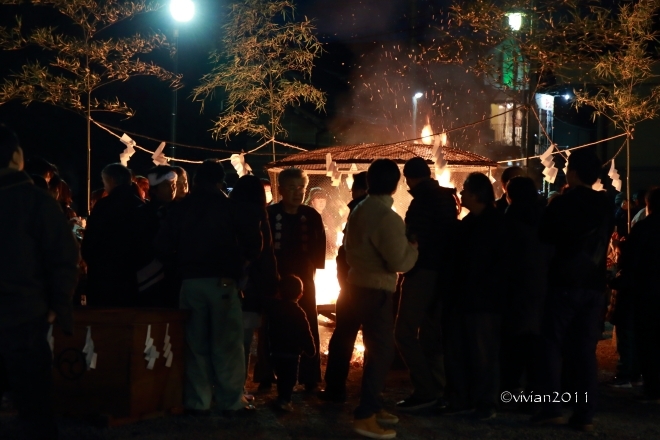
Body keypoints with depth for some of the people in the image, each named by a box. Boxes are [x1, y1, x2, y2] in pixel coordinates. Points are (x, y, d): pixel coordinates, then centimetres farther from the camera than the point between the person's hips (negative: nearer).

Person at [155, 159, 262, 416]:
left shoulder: (181, 208, 5)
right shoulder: (232, 208, -2)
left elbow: (163, 246, 4)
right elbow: (252, 243, -5)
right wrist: (241, 262, 13)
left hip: (191, 282, 3)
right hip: (222, 281, -3)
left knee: (196, 343, 9)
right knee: (227, 343, 3)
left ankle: (197, 401, 9)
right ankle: (231, 401, 1)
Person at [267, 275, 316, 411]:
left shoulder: (274, 308, 5)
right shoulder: (297, 312, -14)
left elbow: (270, 330, 17)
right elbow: (305, 334, -12)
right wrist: (311, 349, -3)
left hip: (276, 350, 6)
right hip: (291, 352, -6)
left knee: (281, 376, 17)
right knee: (289, 377, -4)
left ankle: (282, 397, 26)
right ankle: (284, 399, -13)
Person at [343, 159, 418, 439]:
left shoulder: (358, 211, 7)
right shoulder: (387, 218, -20)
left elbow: (350, 249, 20)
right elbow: (400, 262, -22)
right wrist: (413, 247, -4)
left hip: (359, 286, 9)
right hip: (376, 291, -9)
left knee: (376, 349, 19)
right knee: (381, 351, -5)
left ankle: (372, 406, 27)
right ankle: (365, 417, -6)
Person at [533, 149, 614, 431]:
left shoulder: (563, 203, -9)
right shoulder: (606, 205, 5)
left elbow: (545, 236, 3)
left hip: (565, 281, -4)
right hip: (594, 283, 4)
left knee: (552, 344, 3)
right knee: (585, 348, 6)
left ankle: (551, 408, -4)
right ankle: (585, 414, 3)